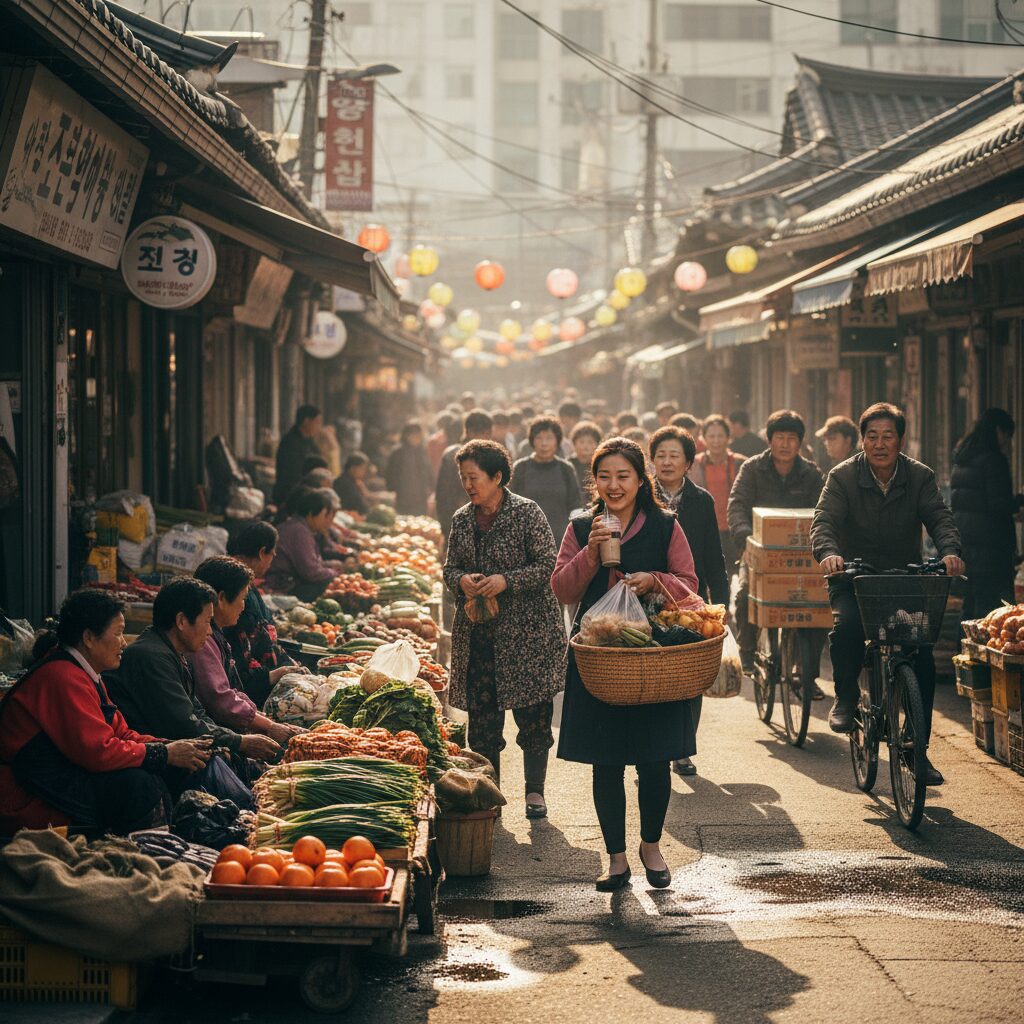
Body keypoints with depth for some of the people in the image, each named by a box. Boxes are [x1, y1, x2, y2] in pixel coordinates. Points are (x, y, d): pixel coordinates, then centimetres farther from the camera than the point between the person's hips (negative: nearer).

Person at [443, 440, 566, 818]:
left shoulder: (527, 513, -7)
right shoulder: (461, 520, 9)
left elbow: (547, 565, -9)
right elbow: (450, 567, 15)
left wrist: (506, 581, -20)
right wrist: (461, 581, -8)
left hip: (527, 631, -5)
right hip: (477, 631, 5)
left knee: (532, 712, 0)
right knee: (481, 712, 5)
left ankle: (535, 791, 11)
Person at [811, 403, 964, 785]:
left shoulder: (919, 477, -1)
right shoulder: (843, 476, -7)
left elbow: (939, 518, -14)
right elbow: (823, 520, -20)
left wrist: (950, 551, -36)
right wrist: (828, 552, -42)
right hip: (853, 578, -2)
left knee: (923, 655, -11)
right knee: (847, 624, -33)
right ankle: (846, 696, -5)